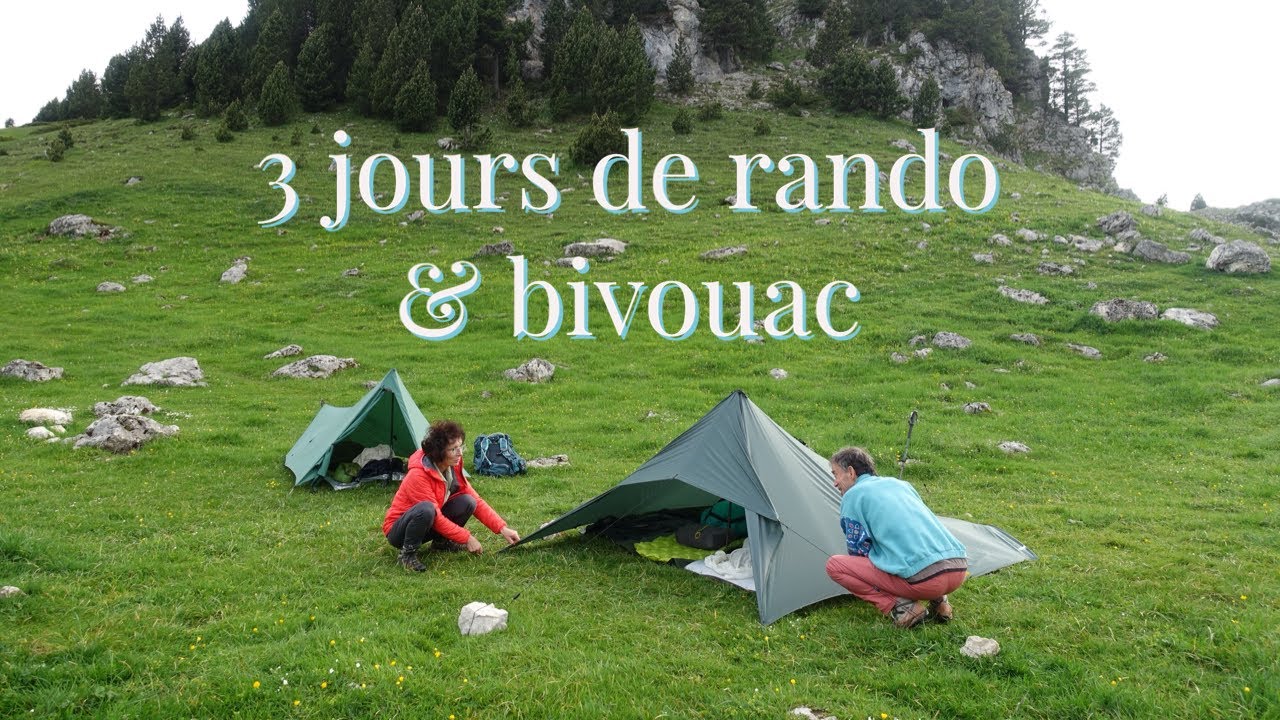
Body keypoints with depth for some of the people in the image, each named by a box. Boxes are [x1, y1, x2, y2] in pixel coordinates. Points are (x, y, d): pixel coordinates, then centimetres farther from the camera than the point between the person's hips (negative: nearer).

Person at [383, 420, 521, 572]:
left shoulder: (453, 468, -8)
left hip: (428, 525, 7)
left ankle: (441, 542, 6)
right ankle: (407, 553, -17)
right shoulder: (418, 476, -30)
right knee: (426, 509, -39)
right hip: (397, 531, -7)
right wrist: (467, 538, -24)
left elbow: (476, 501, -5)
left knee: (467, 502, -14)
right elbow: (436, 517, -26)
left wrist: (502, 529, -14)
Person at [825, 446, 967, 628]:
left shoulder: (852, 496, 6)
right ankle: (938, 602, 17)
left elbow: (859, 551, 5)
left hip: (923, 578, -7)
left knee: (834, 565, 3)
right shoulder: (900, 483, 25)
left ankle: (902, 608, -3)